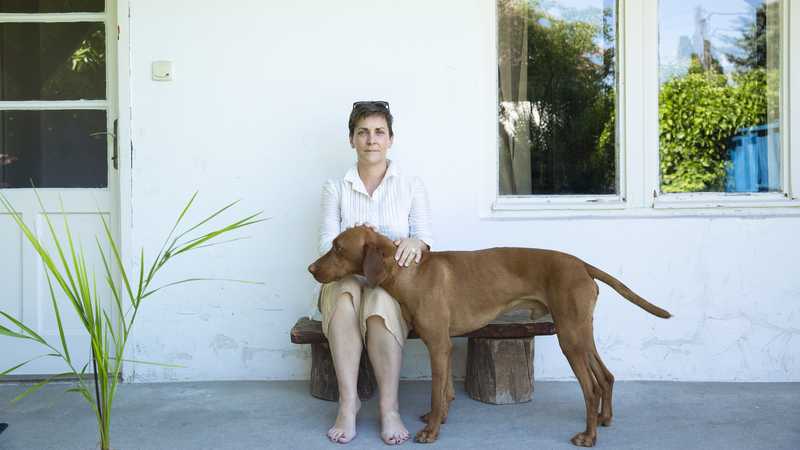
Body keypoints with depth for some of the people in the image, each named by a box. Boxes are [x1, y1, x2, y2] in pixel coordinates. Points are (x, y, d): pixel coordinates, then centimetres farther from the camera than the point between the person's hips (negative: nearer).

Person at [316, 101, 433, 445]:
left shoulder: (411, 186, 6)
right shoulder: (335, 188, 6)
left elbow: (425, 239, -3)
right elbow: (326, 245, -3)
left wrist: (415, 243, -28)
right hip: (346, 279, 1)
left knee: (380, 304, -35)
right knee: (345, 295, -35)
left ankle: (389, 408, -30)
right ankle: (348, 403, -31)